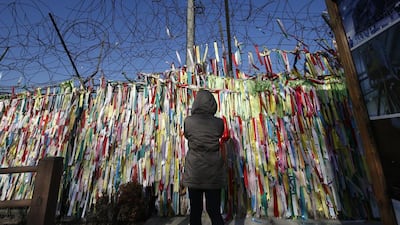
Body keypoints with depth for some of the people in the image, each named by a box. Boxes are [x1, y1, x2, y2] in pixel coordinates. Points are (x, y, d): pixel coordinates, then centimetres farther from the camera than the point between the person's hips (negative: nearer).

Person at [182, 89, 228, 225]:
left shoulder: (188, 121, -9)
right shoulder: (219, 123, -7)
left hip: (194, 173, 0)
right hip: (214, 173, 1)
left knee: (195, 210, 16)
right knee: (214, 211, 14)